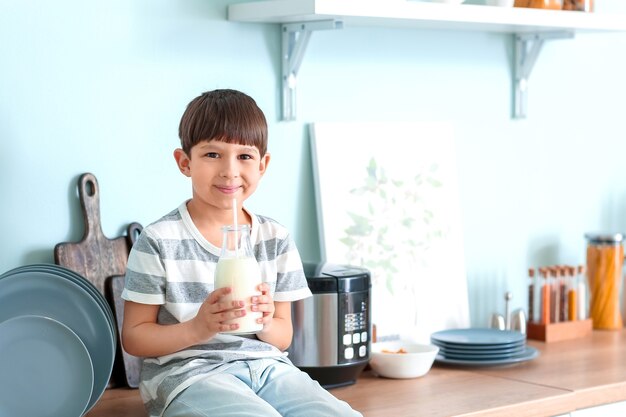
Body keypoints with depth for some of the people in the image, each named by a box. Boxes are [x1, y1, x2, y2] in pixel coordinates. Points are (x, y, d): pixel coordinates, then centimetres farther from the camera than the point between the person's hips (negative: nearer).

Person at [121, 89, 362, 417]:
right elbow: (133, 337, -2)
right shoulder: (160, 241, -4)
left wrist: (266, 323, -10)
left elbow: (283, 337, 14)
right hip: (188, 372, -5)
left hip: (265, 364, 5)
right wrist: (198, 328, -19)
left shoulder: (276, 239, 9)